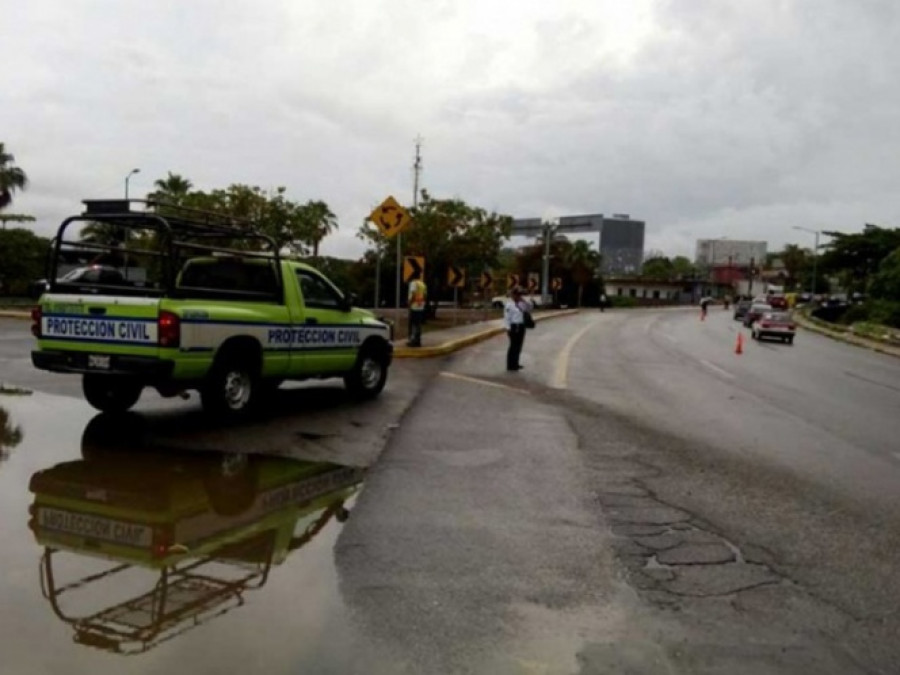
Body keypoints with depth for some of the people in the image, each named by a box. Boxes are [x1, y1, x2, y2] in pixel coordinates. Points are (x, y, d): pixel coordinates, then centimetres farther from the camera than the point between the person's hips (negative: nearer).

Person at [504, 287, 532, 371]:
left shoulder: (521, 304, 9)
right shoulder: (509, 304, -12)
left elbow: (529, 308, 13)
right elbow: (506, 317, -13)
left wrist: (524, 301, -1)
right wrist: (508, 328, -17)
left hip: (521, 326, 8)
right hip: (514, 326, -8)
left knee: (519, 345, 13)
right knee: (514, 345, -3)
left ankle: (515, 363, 24)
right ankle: (511, 365, 5)